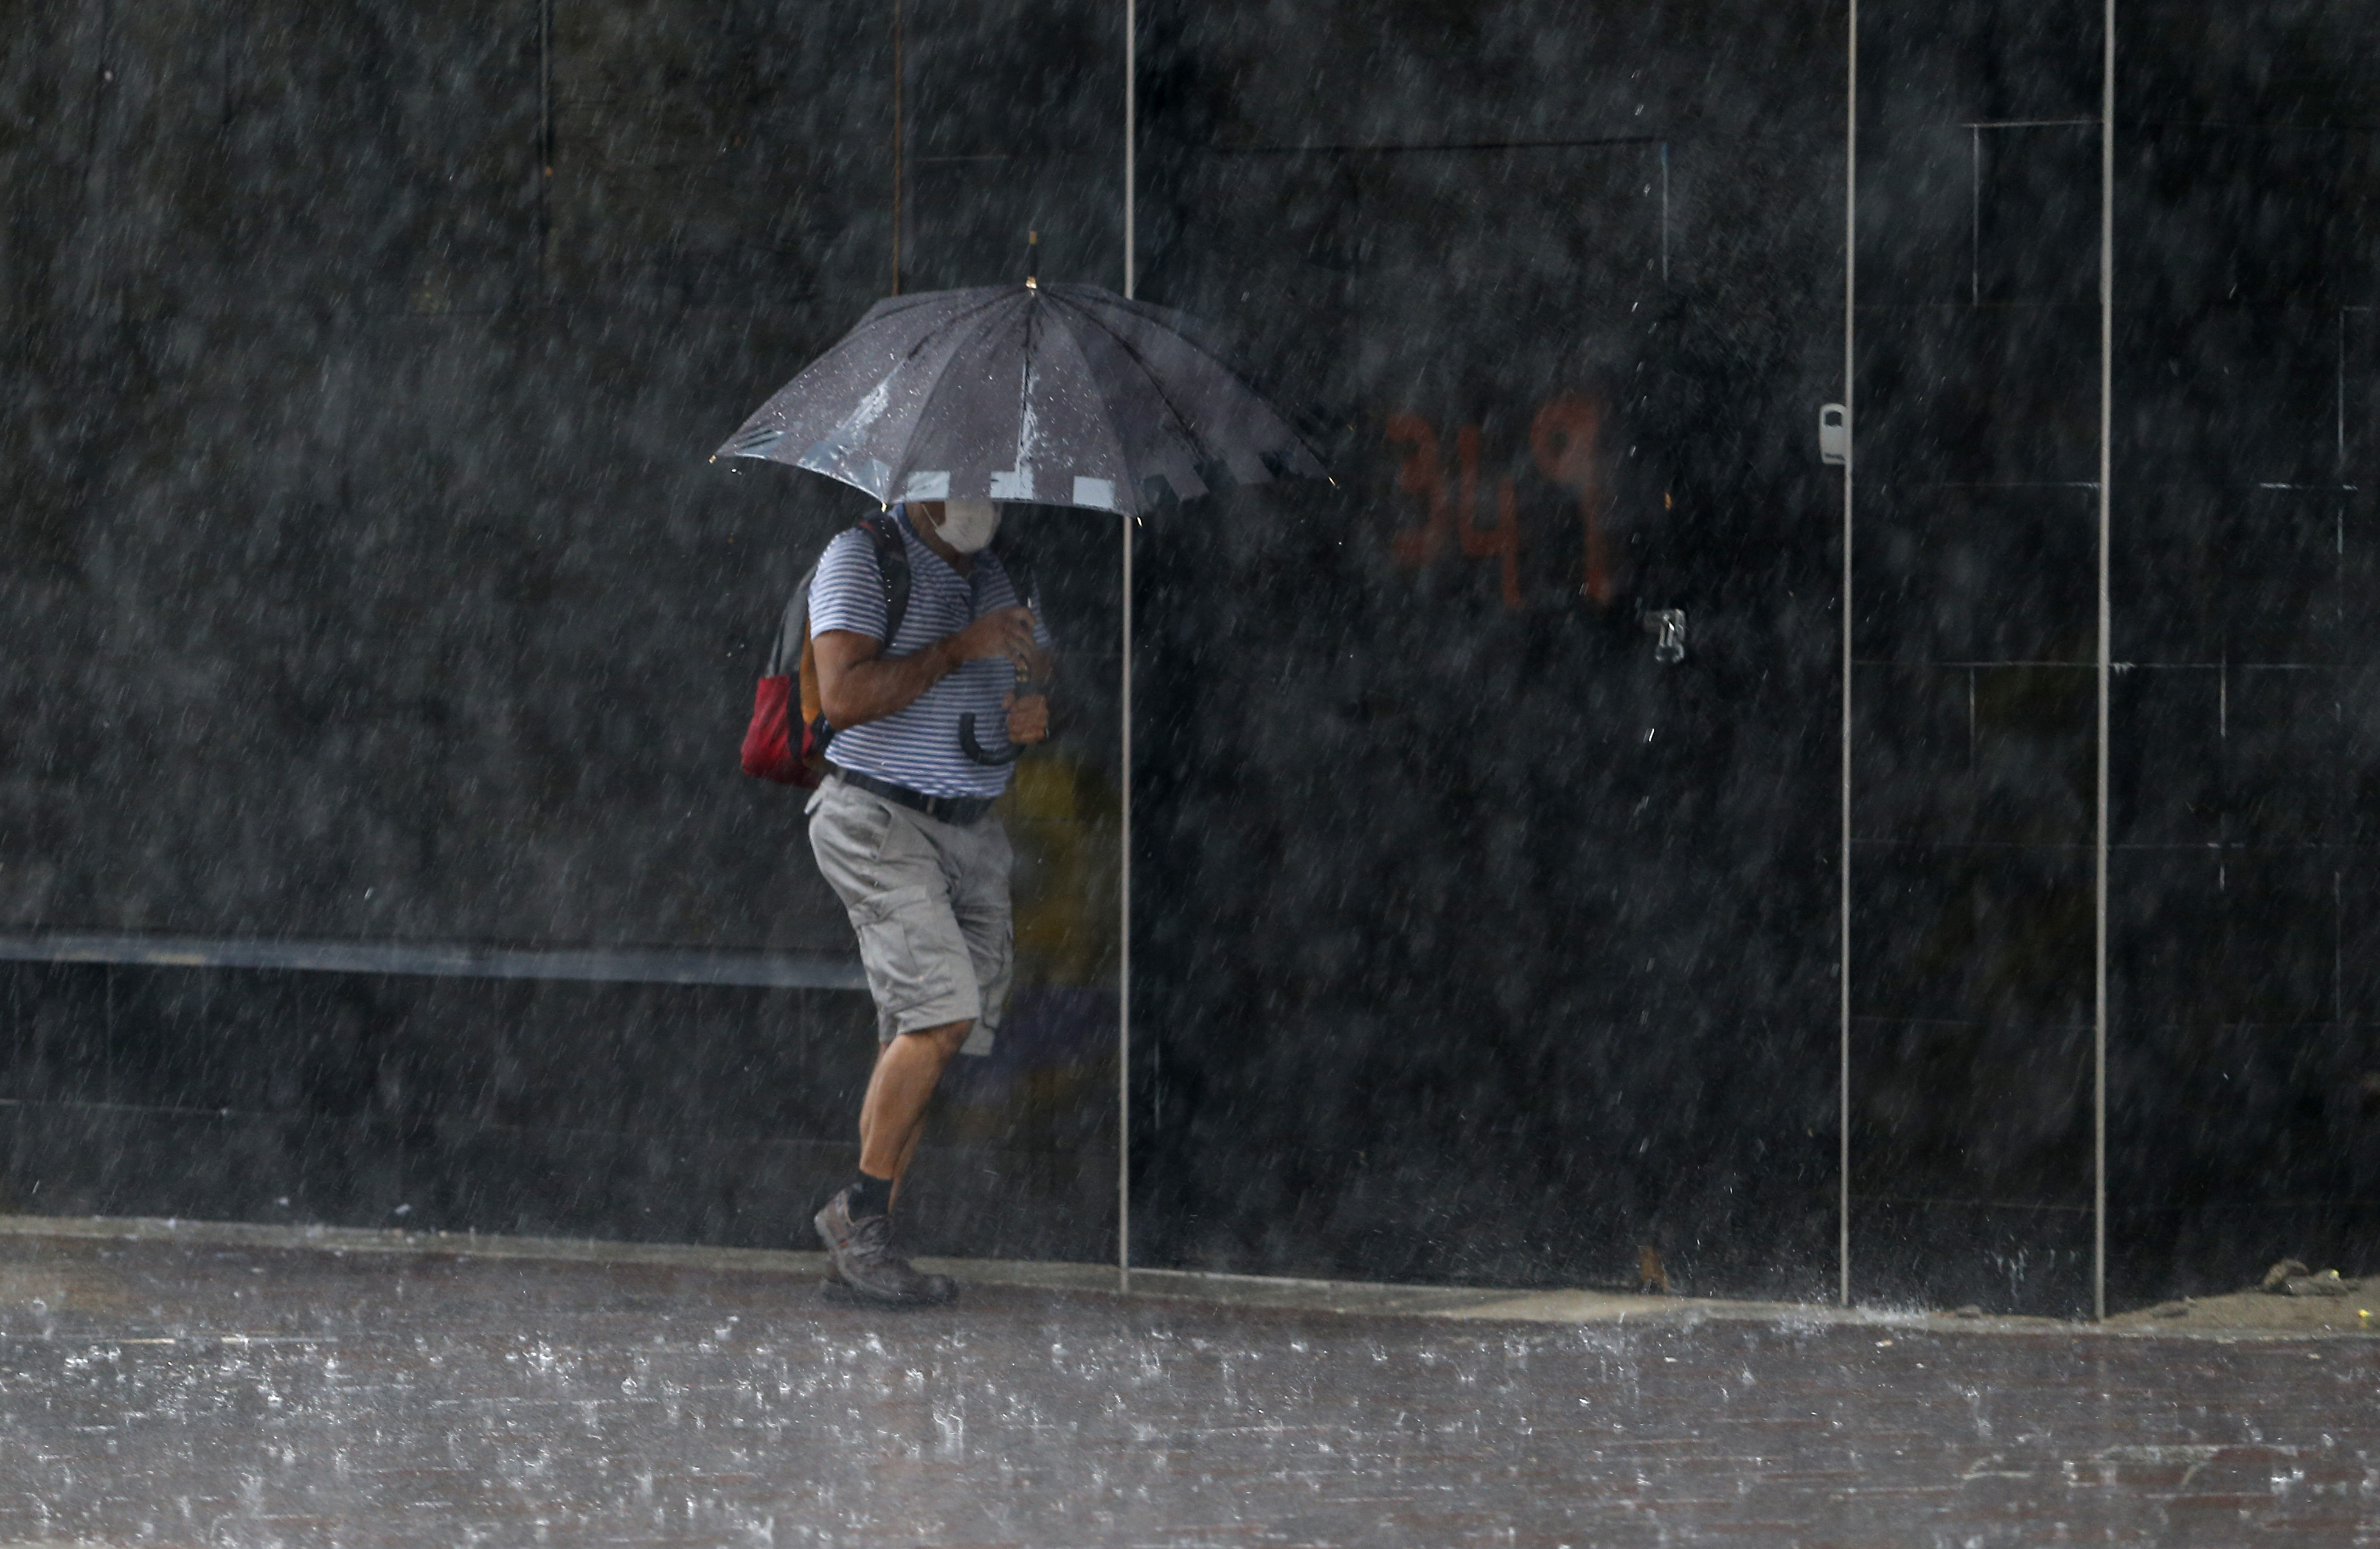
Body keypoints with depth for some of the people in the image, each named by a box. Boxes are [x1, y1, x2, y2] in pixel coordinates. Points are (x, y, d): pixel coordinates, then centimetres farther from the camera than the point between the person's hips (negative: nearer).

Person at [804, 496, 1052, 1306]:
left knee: (916, 1034, 0)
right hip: (879, 819, -7)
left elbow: (1045, 677, 27)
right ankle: (859, 1215, -6)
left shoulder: (1000, 572, 17)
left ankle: (863, 1246, 4)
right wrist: (962, 647, -16)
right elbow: (844, 697, -17)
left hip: (973, 827, 7)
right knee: (941, 1013, -19)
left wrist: (1040, 712, 2)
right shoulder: (862, 558, -5)